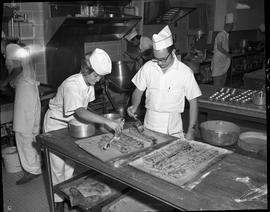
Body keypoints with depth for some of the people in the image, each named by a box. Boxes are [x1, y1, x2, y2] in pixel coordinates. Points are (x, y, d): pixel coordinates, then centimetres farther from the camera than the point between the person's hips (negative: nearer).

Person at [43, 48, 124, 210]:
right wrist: (108, 122, -55)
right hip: (56, 125, -7)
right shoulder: (71, 85, -35)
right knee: (58, 166, 4)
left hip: (72, 124, 7)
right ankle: (58, 200, 23)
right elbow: (80, 112, -49)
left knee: (71, 163, 16)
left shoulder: (89, 82, -9)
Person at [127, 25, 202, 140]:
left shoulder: (185, 72, -9)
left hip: (172, 126, -2)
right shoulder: (147, 67, -3)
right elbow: (138, 91, 10)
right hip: (149, 124, 2)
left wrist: (191, 131, -5)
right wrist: (134, 106, -11)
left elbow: (193, 102, -3)